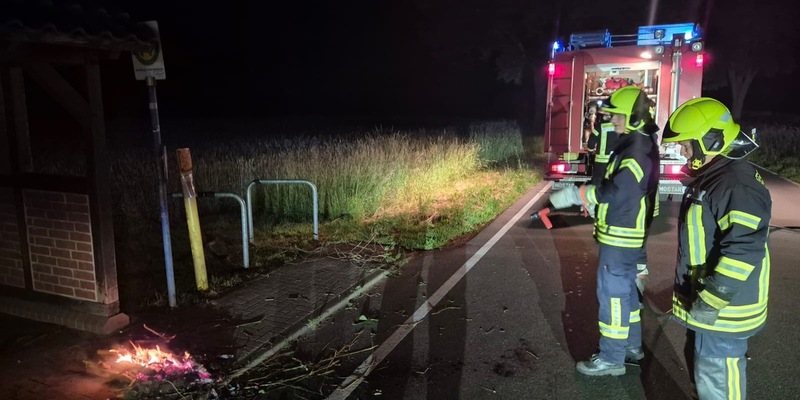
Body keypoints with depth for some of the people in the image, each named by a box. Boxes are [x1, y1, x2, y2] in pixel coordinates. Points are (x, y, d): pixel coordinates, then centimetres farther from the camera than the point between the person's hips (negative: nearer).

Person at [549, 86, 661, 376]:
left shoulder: (638, 149, -20)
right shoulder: (635, 144, 13)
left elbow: (617, 190, -29)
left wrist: (574, 194, -23)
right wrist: (586, 195, 5)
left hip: (621, 235, -11)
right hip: (625, 233, 11)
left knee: (612, 293, -2)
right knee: (625, 289, 20)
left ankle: (611, 358, 8)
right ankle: (631, 345, 33)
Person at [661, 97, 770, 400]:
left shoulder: (738, 186, -23)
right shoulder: (710, 177, 10)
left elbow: (741, 254, -30)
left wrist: (709, 302, -26)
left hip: (722, 311, -10)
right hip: (703, 302, 10)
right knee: (705, 372, 24)